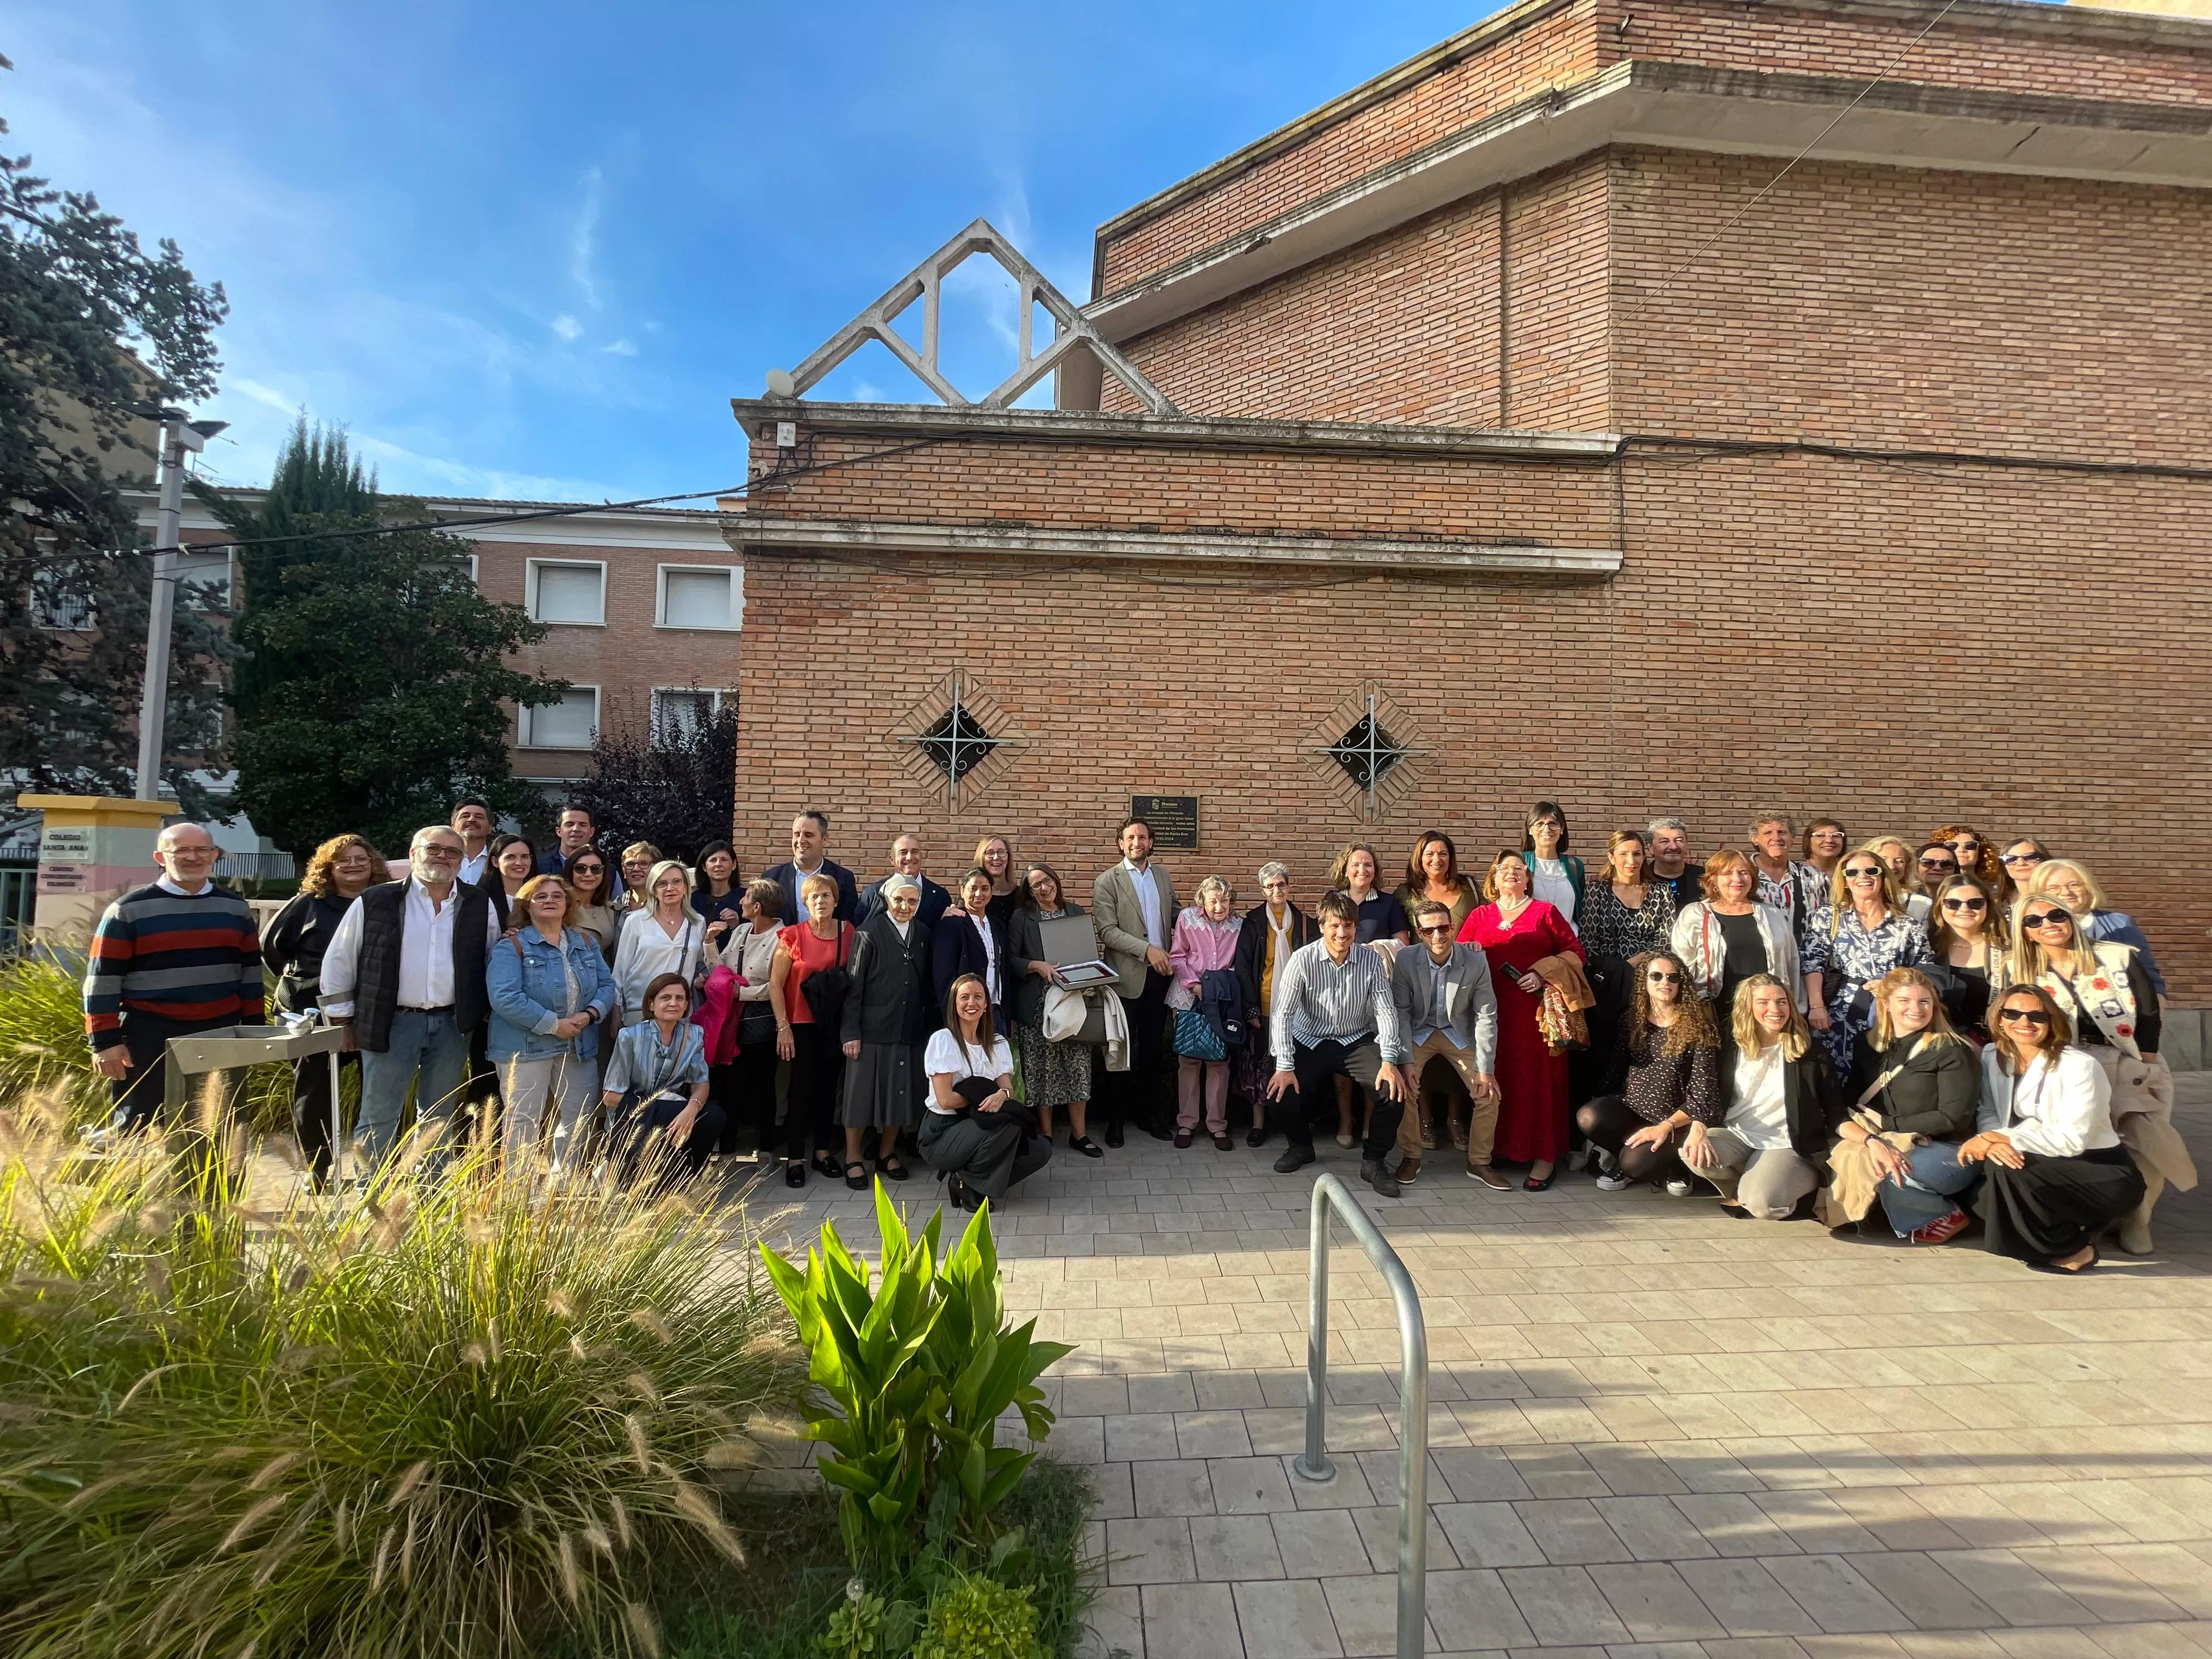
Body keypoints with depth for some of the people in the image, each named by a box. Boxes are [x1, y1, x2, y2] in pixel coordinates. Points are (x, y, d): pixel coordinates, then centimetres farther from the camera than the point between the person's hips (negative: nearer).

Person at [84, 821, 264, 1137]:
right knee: (135, 1128, 8)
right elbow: (103, 979, -5)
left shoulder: (235, 908, 8)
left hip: (221, 1036, 3)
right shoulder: (128, 911, -4)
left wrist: (253, 1030, 9)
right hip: (149, 1038, -3)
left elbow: (251, 972, 12)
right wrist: (105, 1041, -9)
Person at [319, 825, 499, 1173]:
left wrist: (486, 1014, 11)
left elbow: (496, 961, 15)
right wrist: (343, 1019, 4)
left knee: (438, 1118, 13)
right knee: (379, 1118, 1)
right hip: (392, 1024, -2)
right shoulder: (376, 902, -1)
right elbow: (339, 961, 4)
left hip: (453, 1025, 3)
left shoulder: (480, 905, 6)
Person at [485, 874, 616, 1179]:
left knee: (579, 1120, 12)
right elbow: (505, 997, -17)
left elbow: (607, 984, 10)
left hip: (579, 1047, 6)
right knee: (524, 1124, 0)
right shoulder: (512, 946, -6)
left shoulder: (586, 943, 12)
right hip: (526, 1048, -5)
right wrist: (553, 1024, -19)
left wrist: (590, 1014, -11)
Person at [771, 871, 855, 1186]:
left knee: (829, 1086, 9)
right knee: (803, 1089, -3)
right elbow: (775, 984, -4)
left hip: (835, 1024, 3)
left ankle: (824, 1152, 22)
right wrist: (783, 1027, -8)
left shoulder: (848, 933, 1)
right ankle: (794, 1159, 9)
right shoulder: (793, 936, -6)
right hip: (802, 1024, -2)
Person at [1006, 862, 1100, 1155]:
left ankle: (1079, 1133, 10)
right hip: (1037, 1006, -2)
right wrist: (1037, 966, -15)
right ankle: (1045, 1133, 14)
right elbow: (1011, 960, 0)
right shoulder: (1021, 917, 3)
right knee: (1043, 1068, 2)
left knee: (1078, 1066, 0)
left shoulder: (1076, 913, 12)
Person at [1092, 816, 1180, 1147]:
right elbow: (1107, 931, -13)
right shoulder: (1107, 881, -6)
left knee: (1152, 1048, 12)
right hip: (1126, 977, -4)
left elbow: (1175, 912, 21)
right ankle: (1116, 1118, 18)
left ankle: (1148, 1113, 24)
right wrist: (1147, 949, -21)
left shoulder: (1163, 875, 11)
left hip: (1159, 974, 4)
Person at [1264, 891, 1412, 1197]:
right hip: (1311, 1042, -1)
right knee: (1283, 1091, -22)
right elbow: (1282, 1014, -15)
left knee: (1394, 1090, -22)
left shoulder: (1372, 961, -9)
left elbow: (1385, 1011, -10)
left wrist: (1389, 1061, -22)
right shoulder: (1302, 960, -16)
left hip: (1357, 1041, 1)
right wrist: (1285, 1067, -21)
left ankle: (1373, 1161, 3)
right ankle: (1300, 1146, 14)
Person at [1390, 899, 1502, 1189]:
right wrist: (1407, 1061, -22)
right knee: (1404, 1086, -22)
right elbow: (1401, 1012, -14)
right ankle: (1410, 1157, 0)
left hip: (1460, 1034, 1)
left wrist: (1486, 1069, -16)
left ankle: (1479, 1162, 13)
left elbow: (1486, 1016, -13)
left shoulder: (1476, 961, -18)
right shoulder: (1406, 961, -19)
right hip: (1418, 1033, -1)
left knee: (1489, 1093, -9)